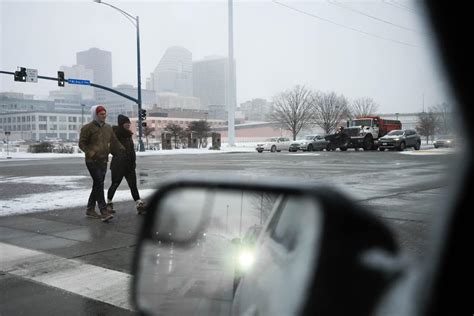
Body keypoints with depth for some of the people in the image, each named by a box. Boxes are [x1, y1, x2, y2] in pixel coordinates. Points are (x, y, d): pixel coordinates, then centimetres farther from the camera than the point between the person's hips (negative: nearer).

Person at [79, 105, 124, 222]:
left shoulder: (108, 128, 13)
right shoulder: (88, 128, -6)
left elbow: (114, 142, 15)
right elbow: (82, 143, -4)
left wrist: (124, 151, 4)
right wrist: (90, 153, -17)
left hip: (103, 161, 7)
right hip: (92, 161, -7)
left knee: (97, 186, 12)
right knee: (99, 184, -14)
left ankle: (90, 210, 23)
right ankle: (104, 212, -15)